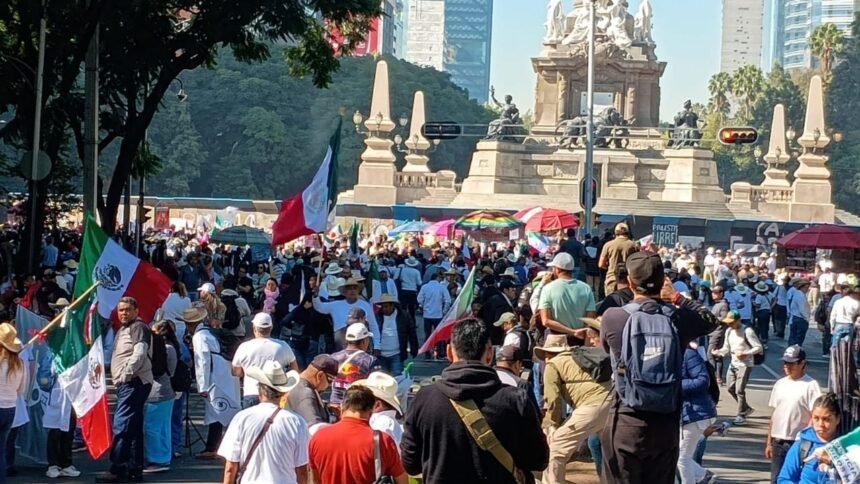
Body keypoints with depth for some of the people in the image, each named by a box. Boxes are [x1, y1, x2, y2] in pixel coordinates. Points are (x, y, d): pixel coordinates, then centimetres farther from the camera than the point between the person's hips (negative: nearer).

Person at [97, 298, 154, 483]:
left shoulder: (138, 327, -8)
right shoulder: (123, 329, 23)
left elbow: (139, 353, -20)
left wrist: (126, 374, -24)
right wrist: (119, 377, 16)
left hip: (134, 382, -11)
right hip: (126, 383, 11)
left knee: (122, 425, -14)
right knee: (134, 427, 11)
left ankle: (117, 469, -17)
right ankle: (135, 468, 14)